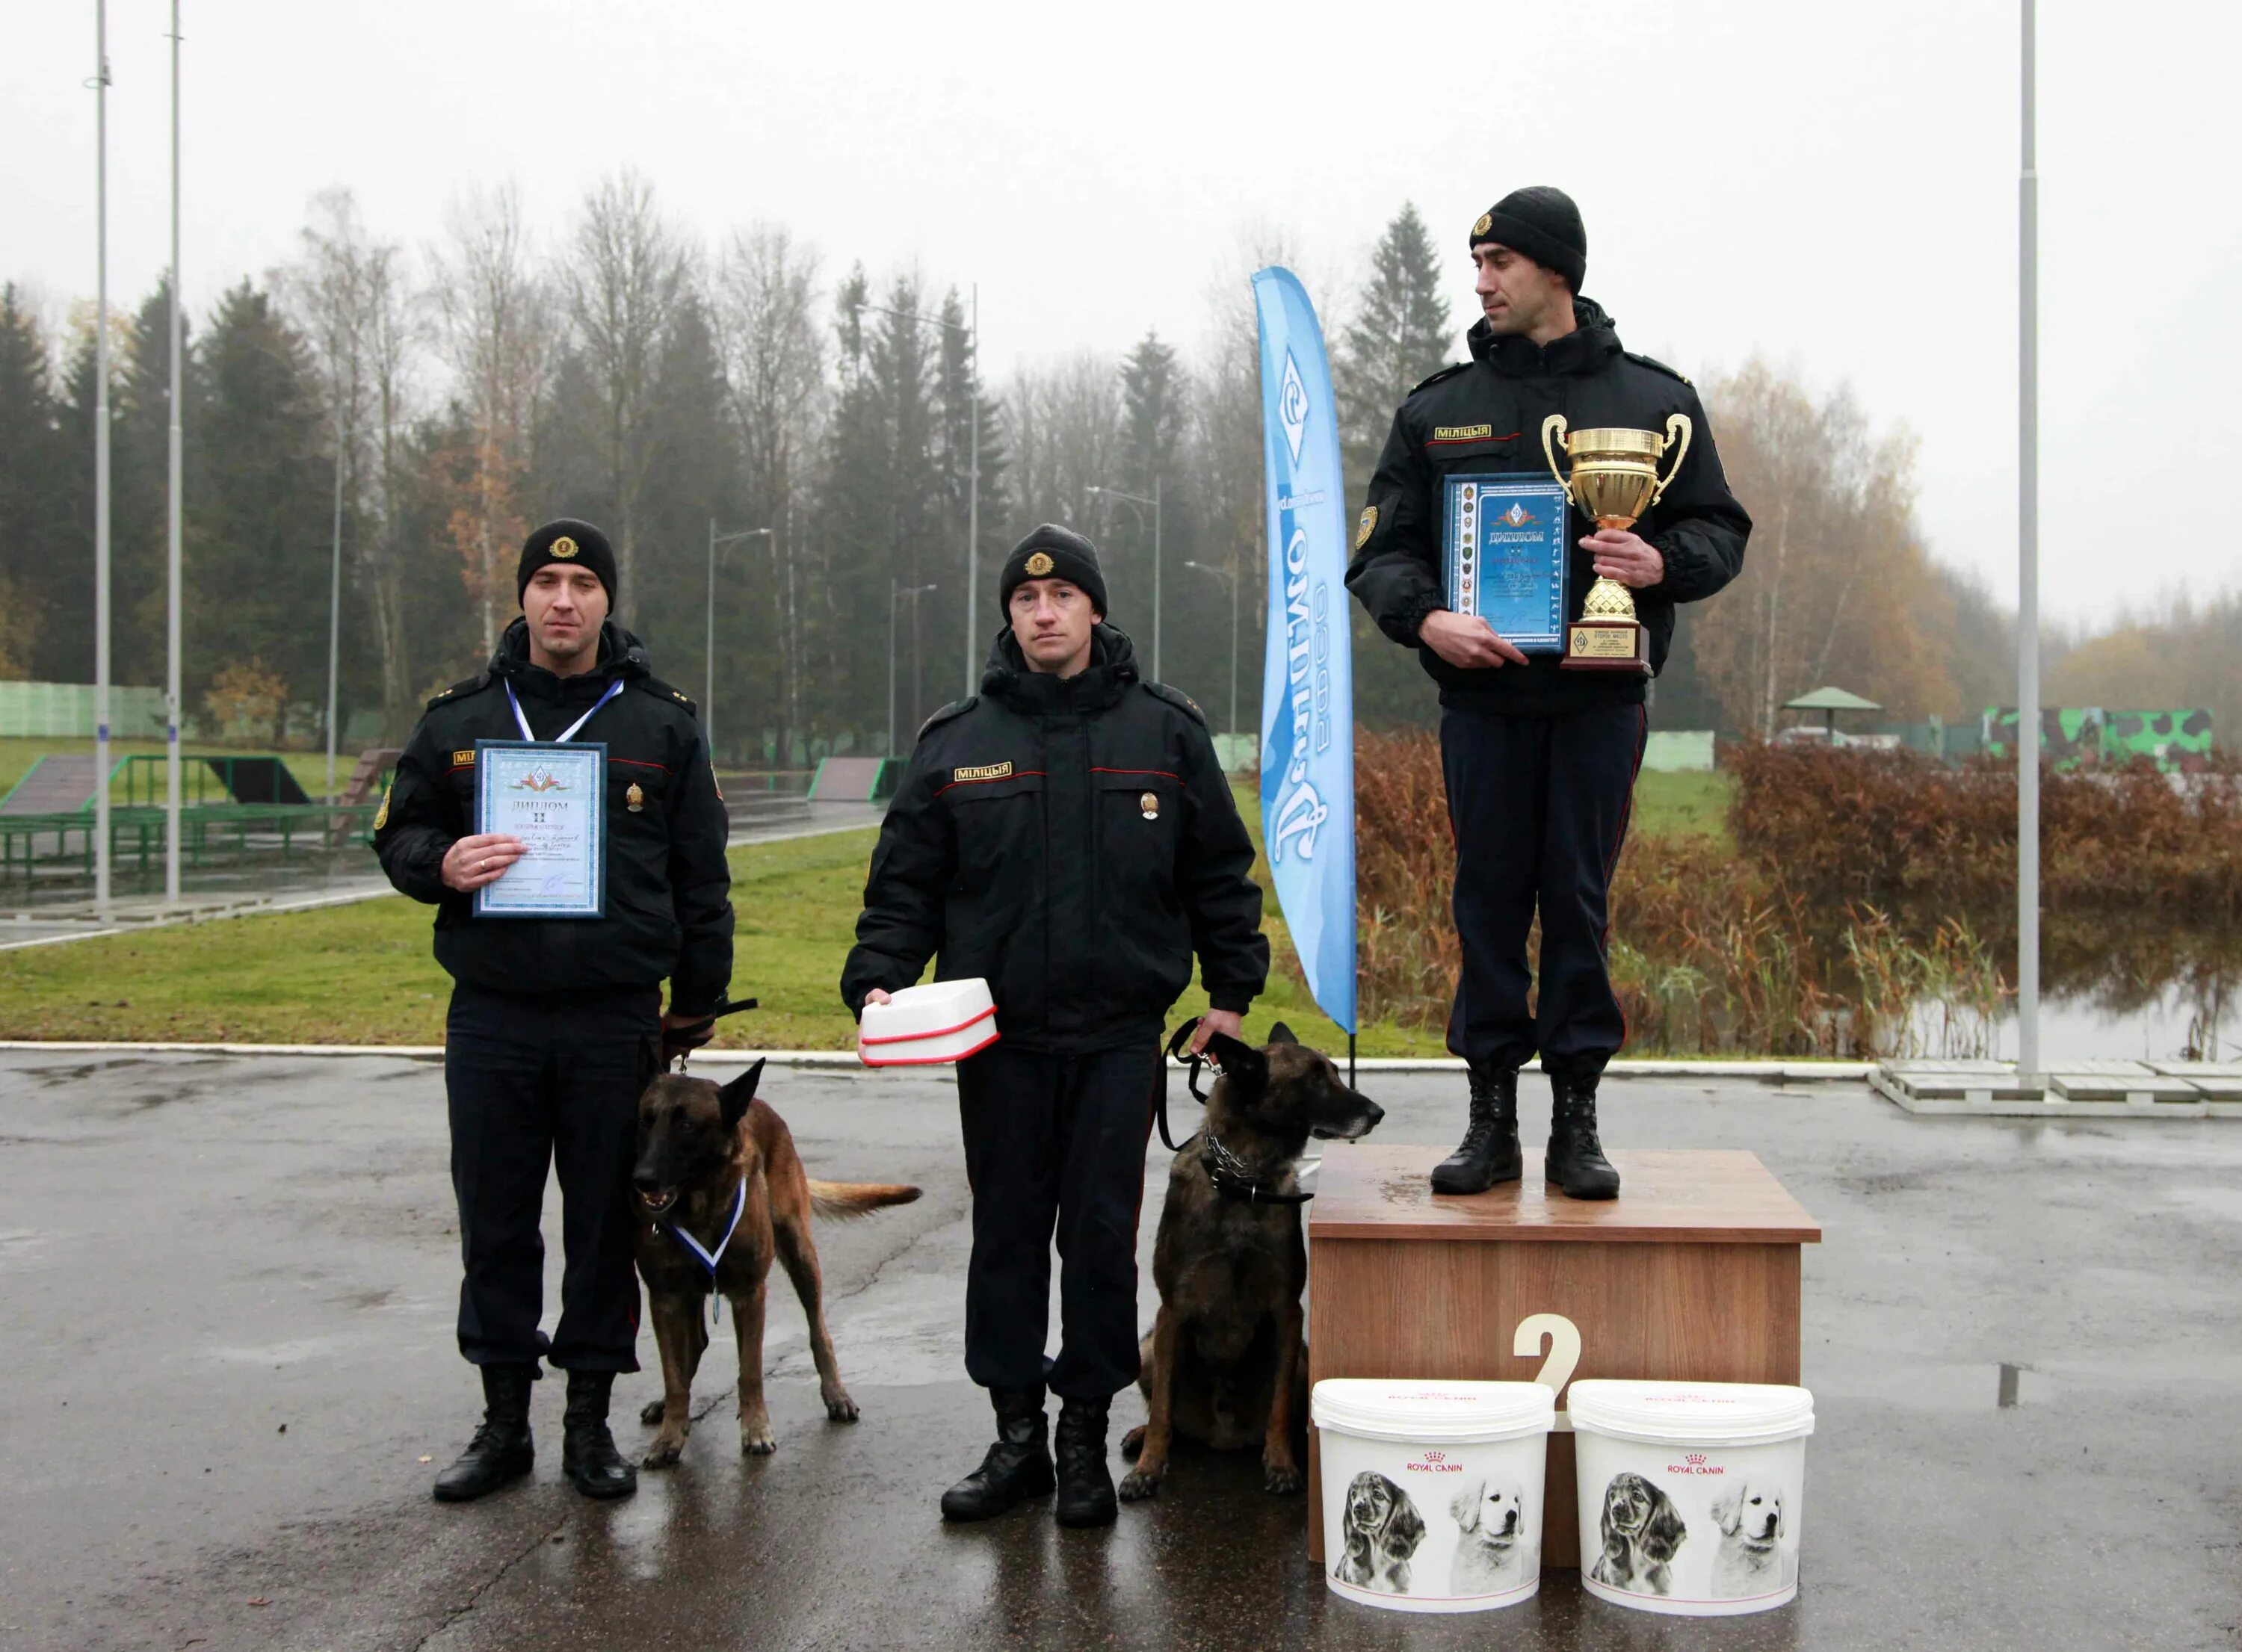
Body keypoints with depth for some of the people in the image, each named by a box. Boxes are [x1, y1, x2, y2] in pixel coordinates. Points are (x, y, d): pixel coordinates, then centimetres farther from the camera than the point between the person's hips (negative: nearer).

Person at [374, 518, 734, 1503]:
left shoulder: (662, 726, 6)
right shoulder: (459, 721, 7)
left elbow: (701, 875, 9)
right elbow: (397, 834, 13)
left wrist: (697, 1003, 8)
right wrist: (441, 866, -10)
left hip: (617, 1019, -1)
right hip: (491, 1016, 1)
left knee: (606, 1225, 5)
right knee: (495, 1225, 7)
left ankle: (590, 1423, 17)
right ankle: (503, 1421, 20)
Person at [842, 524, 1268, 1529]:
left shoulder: (1165, 732, 5)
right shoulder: (957, 742, 6)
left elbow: (1219, 872, 10)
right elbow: (905, 881, 8)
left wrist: (1231, 989, 6)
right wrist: (878, 982, -5)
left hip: (1120, 1035, -1)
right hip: (997, 1034, 1)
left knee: (1103, 1237, 3)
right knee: (1006, 1236, 7)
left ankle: (1085, 1437, 14)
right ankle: (1015, 1435, 16)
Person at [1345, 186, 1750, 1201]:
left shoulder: (1652, 402, 6)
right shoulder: (1438, 409, 9)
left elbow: (1721, 529, 8)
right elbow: (1381, 546, 7)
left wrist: (1661, 563, -14)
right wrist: (1426, 618, -13)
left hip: (1599, 698, -1)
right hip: (1482, 698, 1)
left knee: (1580, 903, 3)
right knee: (1489, 904, 4)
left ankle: (1576, 1118, 12)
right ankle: (1492, 1117, 13)